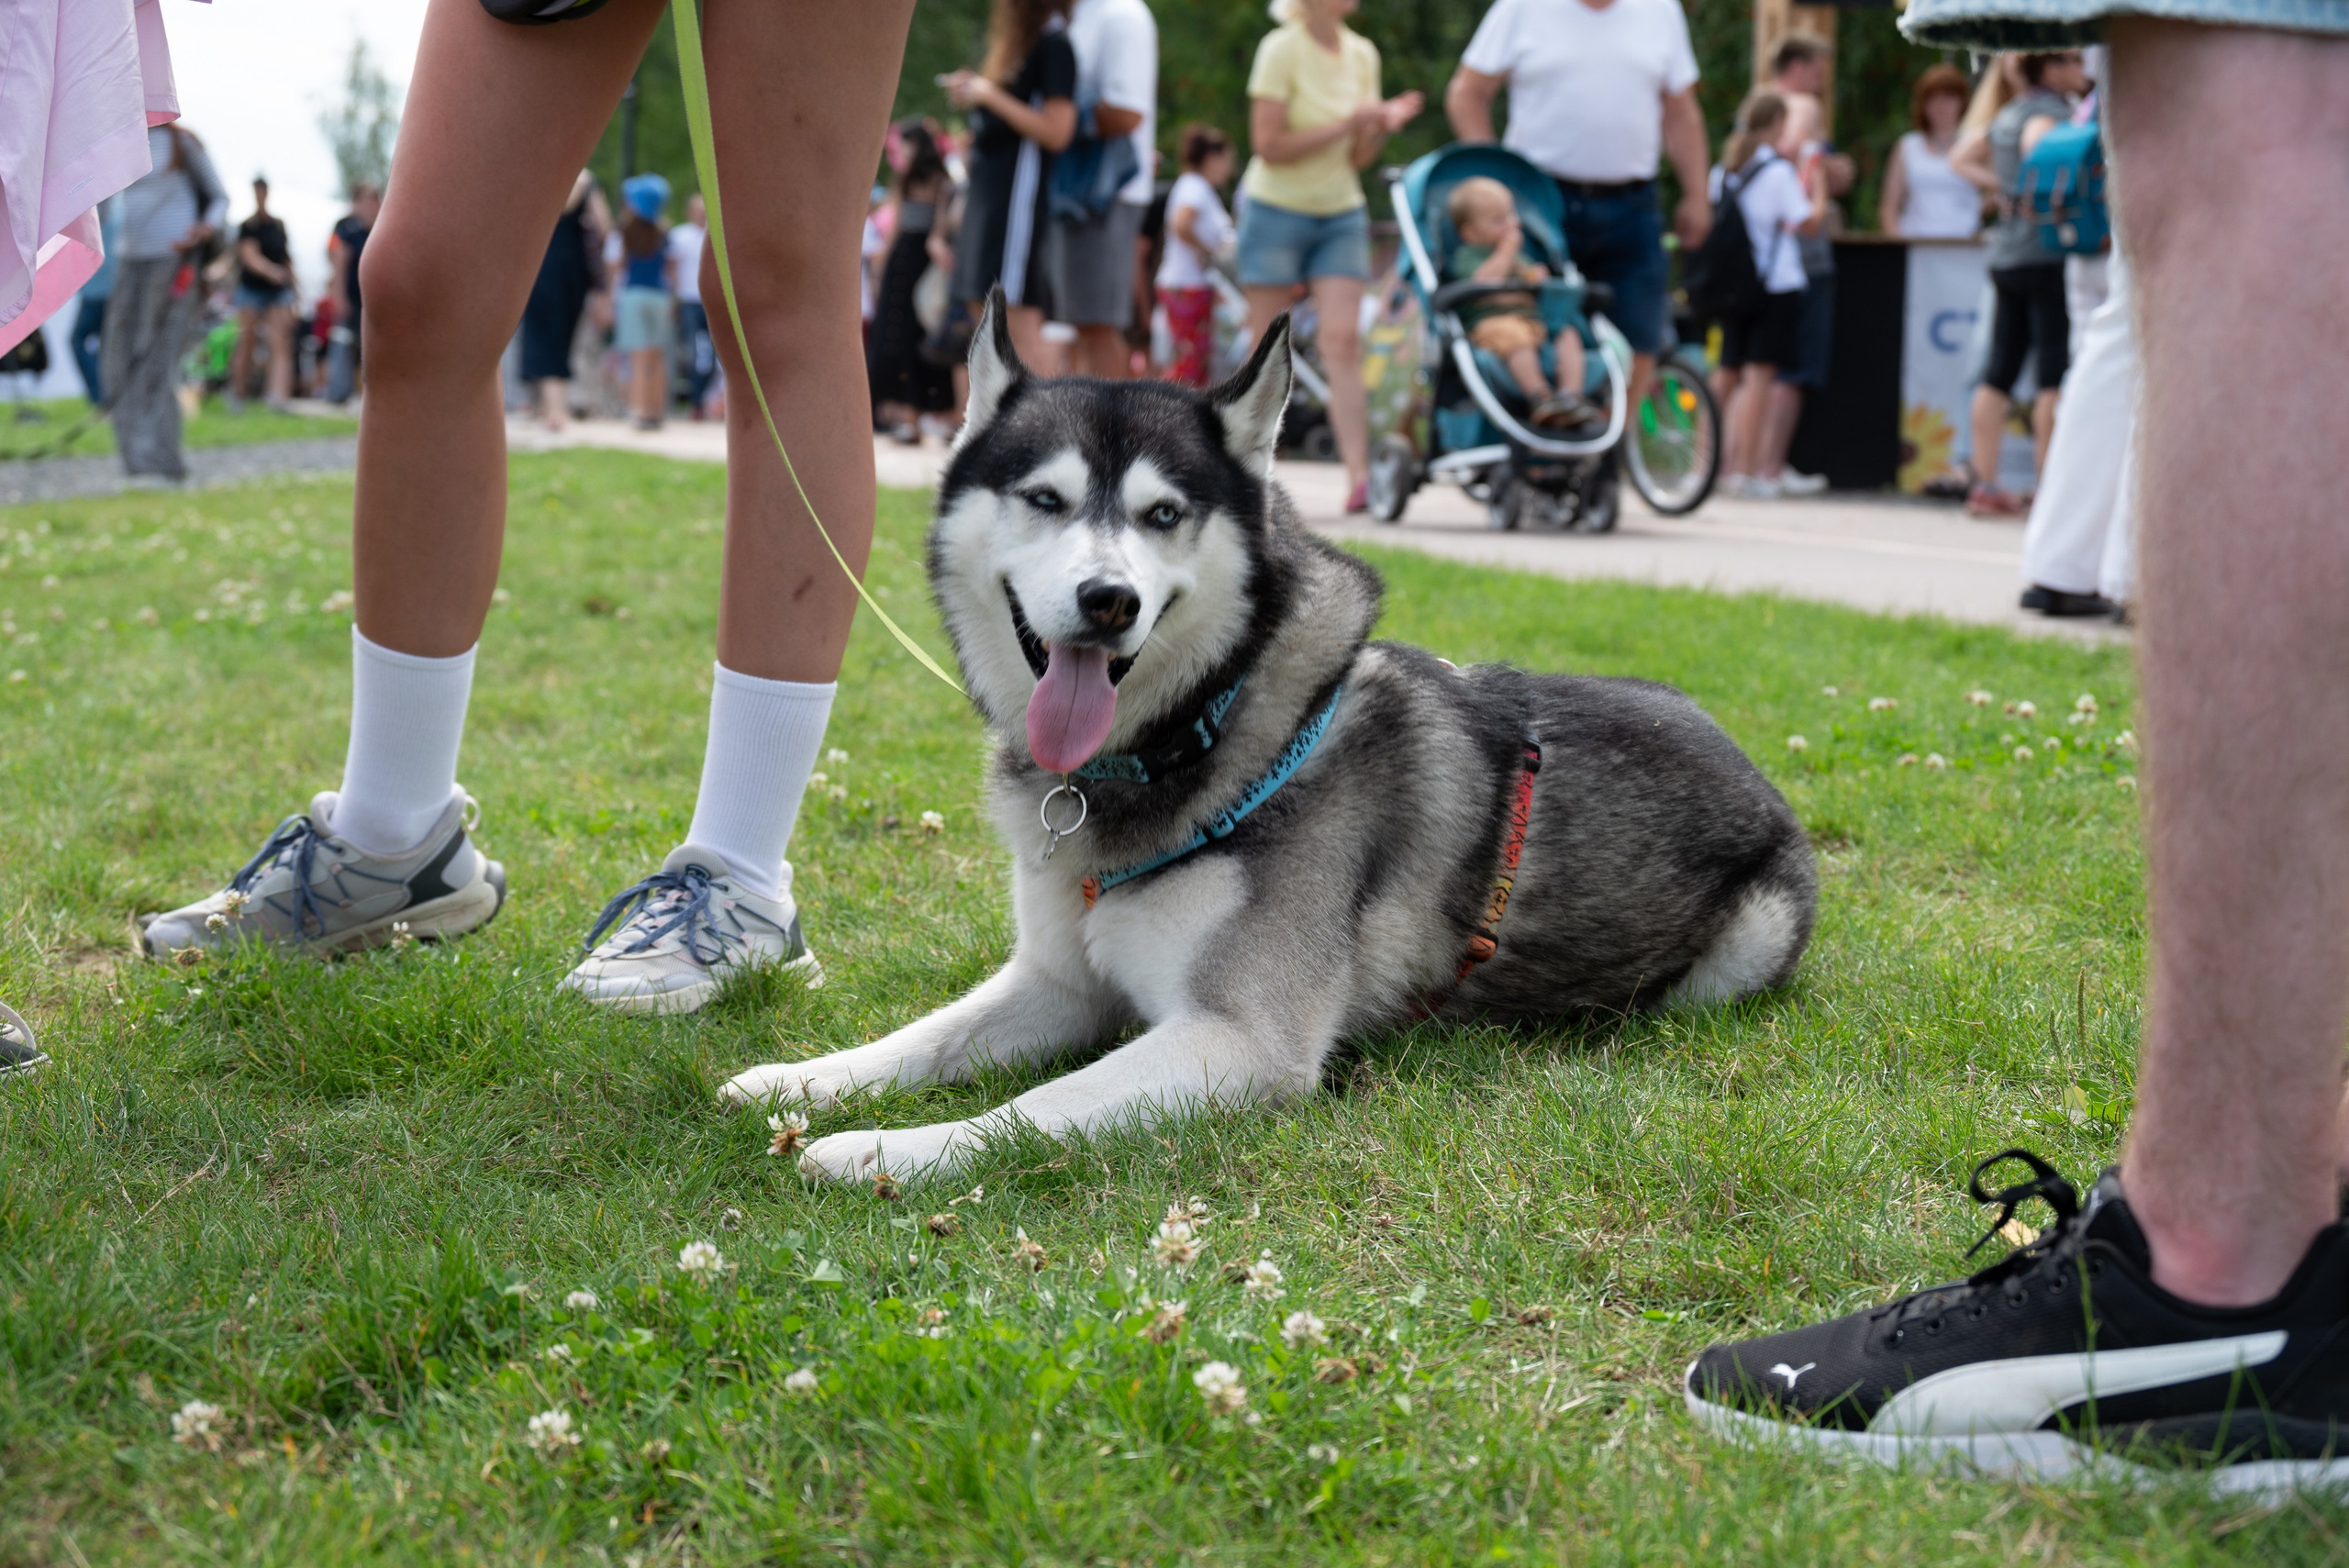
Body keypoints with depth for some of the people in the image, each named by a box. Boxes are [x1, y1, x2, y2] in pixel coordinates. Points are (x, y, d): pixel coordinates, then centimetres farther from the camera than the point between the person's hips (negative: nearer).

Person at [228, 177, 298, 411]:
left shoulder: (279, 226, 10)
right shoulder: (247, 227, -5)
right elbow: (250, 256, -19)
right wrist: (271, 270, -37)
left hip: (279, 291, 3)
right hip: (251, 289, -3)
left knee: (281, 343, -11)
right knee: (246, 342, 3)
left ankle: (279, 395, -19)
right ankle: (237, 394, 18)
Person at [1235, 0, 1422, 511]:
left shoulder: (1362, 54, 3)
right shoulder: (1281, 49, -12)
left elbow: (1359, 159, 7)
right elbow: (1268, 145, -18)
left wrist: (1381, 127, -13)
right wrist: (1344, 125, -21)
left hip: (1341, 214, 4)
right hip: (1277, 212, -4)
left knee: (1342, 340, -8)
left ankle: (1359, 477, -14)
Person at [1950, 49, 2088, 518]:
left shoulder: (2009, 113, 17)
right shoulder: (2050, 109, -9)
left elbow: (1963, 159, 24)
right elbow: (2036, 142, -30)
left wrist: (2002, 188, 13)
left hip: (2006, 255, 9)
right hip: (2047, 254, -9)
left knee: (2000, 370, 7)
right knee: (2056, 373, -5)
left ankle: (1985, 485, 8)